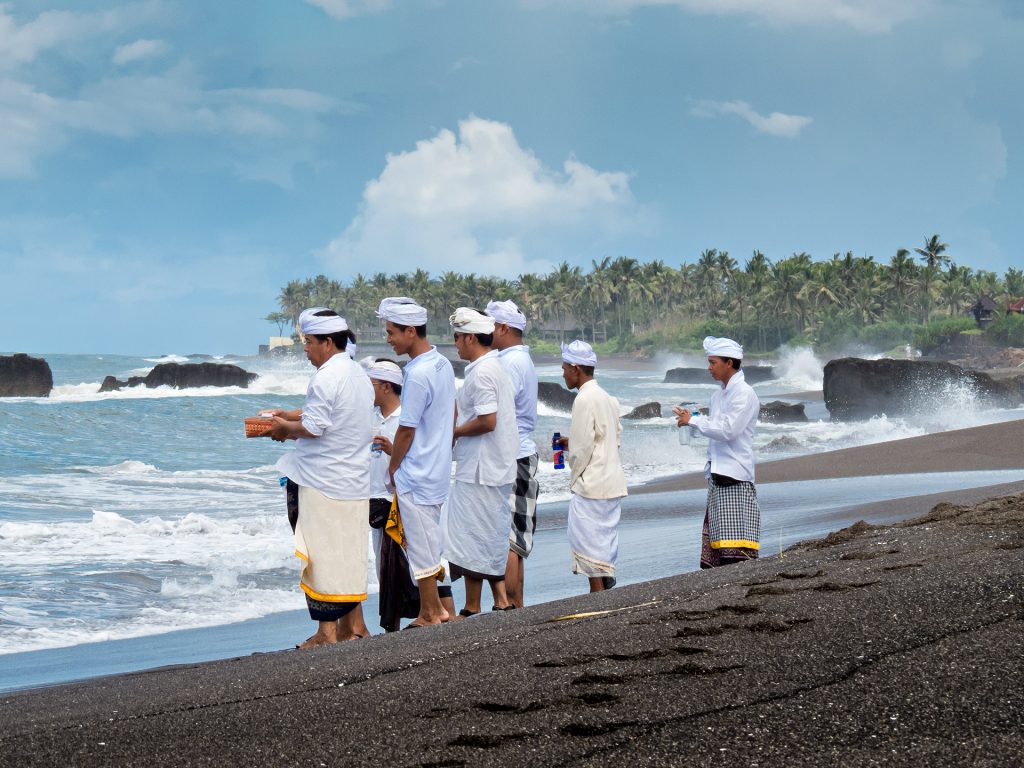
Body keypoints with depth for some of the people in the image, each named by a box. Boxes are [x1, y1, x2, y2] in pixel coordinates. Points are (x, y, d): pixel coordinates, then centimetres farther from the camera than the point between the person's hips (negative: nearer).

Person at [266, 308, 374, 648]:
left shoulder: (326, 377, -16)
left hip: (322, 485, -9)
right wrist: (291, 416, 19)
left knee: (322, 557, -2)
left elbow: (312, 428, -18)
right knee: (349, 555, 11)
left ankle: (327, 631, 1)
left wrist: (285, 428, 0)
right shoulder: (358, 374, 13)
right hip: (355, 483, 9)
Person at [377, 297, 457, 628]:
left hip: (416, 475, -9)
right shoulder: (443, 364, 6)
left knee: (421, 545, 1)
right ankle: (444, 605, 21)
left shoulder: (418, 374, -22)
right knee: (431, 541, 17)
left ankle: (430, 614, 9)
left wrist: (392, 468, -3)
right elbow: (452, 417, 15)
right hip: (438, 469, 9)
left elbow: (406, 431, -17)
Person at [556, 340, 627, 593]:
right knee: (606, 540, 12)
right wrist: (571, 443, 18)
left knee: (588, 541, -4)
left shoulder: (584, 399, -15)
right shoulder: (607, 398, 14)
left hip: (590, 484, -9)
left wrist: (574, 476, -3)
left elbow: (582, 447, -18)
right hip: (612, 483, 9)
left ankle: (597, 594, -3)